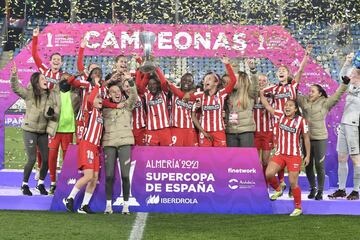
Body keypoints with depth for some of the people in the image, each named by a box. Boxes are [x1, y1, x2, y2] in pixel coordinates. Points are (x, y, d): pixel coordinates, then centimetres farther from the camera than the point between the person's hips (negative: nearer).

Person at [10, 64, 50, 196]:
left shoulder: (48, 95, 3)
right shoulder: (29, 93, -8)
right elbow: (16, 87, -22)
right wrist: (14, 75, -37)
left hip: (43, 131, 4)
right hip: (30, 130, -4)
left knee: (46, 159, 2)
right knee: (32, 159, -8)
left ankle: (40, 184, 22)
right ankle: (24, 184, 13)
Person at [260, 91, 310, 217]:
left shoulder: (301, 120, -6)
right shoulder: (280, 115, 2)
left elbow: (306, 138, 1)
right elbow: (267, 106, 9)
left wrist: (308, 155, 1)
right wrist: (261, 94, 5)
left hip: (294, 156, -3)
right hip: (280, 154, 3)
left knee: (293, 183, -3)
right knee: (268, 174, -16)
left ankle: (298, 208, 15)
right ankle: (278, 189, 16)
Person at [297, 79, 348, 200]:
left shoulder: (325, 103, -5)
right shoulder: (304, 101, 4)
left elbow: (337, 96, -12)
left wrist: (345, 84, -22)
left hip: (320, 139, -4)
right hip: (306, 139, 4)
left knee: (319, 166, 1)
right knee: (308, 165, 11)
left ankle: (320, 191, 15)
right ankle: (313, 188, 28)